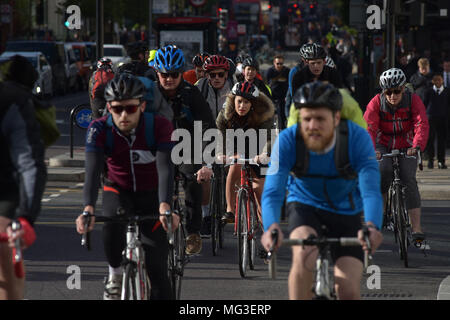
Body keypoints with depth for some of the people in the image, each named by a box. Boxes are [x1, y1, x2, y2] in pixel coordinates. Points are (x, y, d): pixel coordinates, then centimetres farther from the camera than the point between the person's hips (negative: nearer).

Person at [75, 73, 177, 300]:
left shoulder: (159, 126, -24)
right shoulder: (99, 129, -21)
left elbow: (165, 169, -35)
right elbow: (92, 172, -31)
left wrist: (165, 207, -52)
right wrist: (88, 209, -49)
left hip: (151, 195, 0)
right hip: (118, 192, 0)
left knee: (157, 268, -9)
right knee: (113, 228, -34)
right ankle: (115, 275, -5)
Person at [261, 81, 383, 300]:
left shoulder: (357, 138, -26)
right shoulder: (287, 140, -25)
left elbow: (371, 190, -35)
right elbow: (272, 191, -31)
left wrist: (372, 227, -55)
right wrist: (271, 227, -52)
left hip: (347, 212, 0)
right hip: (305, 206, 0)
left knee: (349, 292, -13)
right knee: (303, 255, -34)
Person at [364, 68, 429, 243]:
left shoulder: (414, 101, -14)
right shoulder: (376, 103, -13)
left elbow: (422, 125, -26)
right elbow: (369, 127, -23)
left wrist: (417, 146, -44)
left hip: (406, 147, 0)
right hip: (383, 146, 0)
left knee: (409, 179, -19)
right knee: (384, 170, -30)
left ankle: (416, 228, -22)